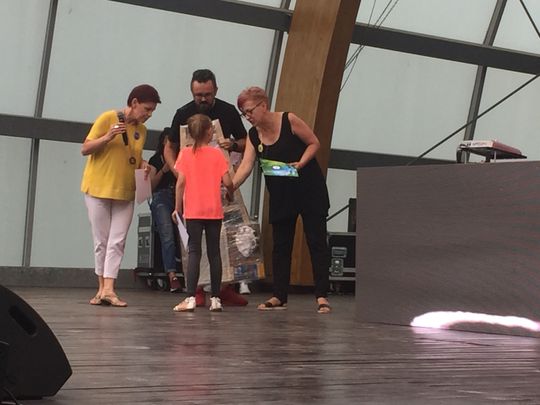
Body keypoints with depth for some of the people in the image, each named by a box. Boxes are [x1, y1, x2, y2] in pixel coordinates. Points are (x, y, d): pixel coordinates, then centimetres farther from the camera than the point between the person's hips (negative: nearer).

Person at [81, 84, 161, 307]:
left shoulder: (141, 129, 9)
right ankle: (102, 288, 11)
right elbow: (85, 149, -7)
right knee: (102, 242, 2)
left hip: (125, 194, 4)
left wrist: (142, 165, 0)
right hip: (99, 190, -4)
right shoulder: (107, 118, -8)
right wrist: (107, 137, -22)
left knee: (117, 242, -5)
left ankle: (108, 289, -8)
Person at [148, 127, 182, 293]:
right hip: (161, 197, -2)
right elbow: (151, 186, 10)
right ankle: (172, 275, -35)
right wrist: (163, 170, -2)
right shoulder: (155, 160, 19)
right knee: (167, 235, -25)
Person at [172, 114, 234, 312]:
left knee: (194, 252, -2)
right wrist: (230, 194, 17)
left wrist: (178, 207, 1)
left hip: (193, 211, -1)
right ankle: (215, 298, 12)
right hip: (214, 210, 1)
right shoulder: (217, 153, 0)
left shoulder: (185, 153, -1)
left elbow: (181, 182, -6)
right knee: (214, 252, 8)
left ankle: (190, 298, -11)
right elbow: (227, 182, -4)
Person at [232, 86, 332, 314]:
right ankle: (279, 297, 13)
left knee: (316, 241, -3)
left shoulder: (289, 120, -13)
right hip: (280, 195, 5)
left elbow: (314, 143, -7)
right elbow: (246, 165, -12)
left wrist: (300, 163, -23)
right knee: (280, 245, 6)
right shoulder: (253, 136, -1)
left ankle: (322, 296, -1)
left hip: (309, 189, -5)